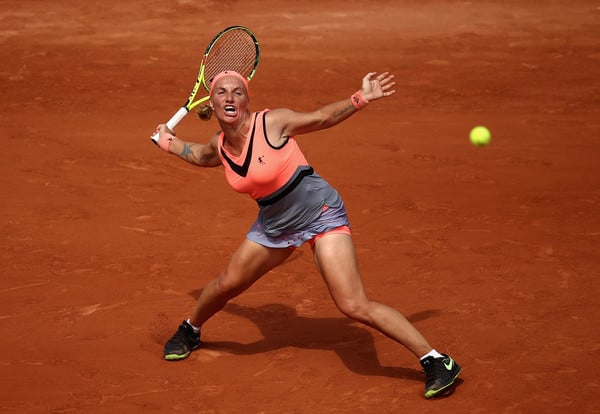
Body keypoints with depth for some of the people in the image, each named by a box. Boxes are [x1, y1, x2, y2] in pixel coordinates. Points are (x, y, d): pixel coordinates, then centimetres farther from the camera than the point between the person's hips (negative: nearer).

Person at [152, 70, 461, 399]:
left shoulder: (272, 122, -20)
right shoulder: (219, 147, -2)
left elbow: (323, 117, -9)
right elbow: (200, 155, 23)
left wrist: (361, 98, -20)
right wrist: (169, 141, 28)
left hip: (321, 214, -6)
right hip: (274, 224, 7)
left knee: (355, 307, -17)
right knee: (227, 285, 17)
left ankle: (436, 361, -11)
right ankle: (189, 331, 49)